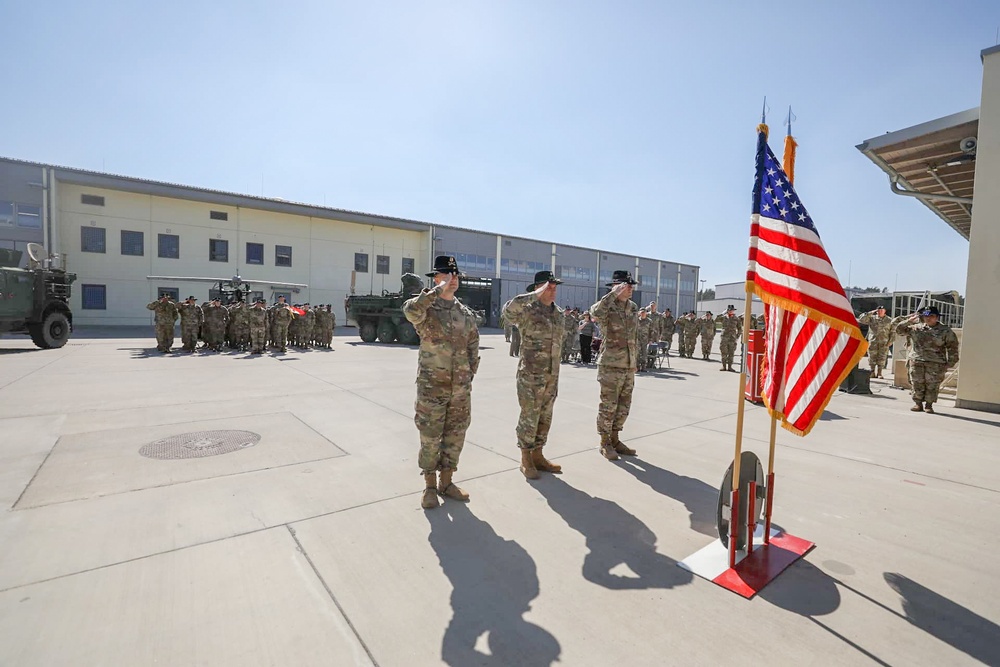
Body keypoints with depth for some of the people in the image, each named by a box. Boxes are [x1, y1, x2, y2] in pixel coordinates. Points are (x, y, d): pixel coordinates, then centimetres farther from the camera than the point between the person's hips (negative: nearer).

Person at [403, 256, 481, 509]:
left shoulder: (466, 314, 9)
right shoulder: (426, 309, -6)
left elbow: (473, 348, 15)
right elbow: (410, 310, -32)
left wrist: (469, 374, 9)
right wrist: (439, 290, -28)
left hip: (461, 387, 5)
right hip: (432, 386, -4)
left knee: (455, 436, 12)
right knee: (430, 438, 5)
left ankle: (446, 482, 29)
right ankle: (430, 486, 23)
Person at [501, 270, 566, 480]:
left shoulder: (560, 314, 11)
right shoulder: (527, 310, -11)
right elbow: (509, 309, -34)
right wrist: (535, 295, -29)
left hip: (552, 375, 7)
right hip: (531, 375, -7)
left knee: (545, 417, 15)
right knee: (529, 417, 2)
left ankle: (538, 456, 29)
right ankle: (526, 460, 17)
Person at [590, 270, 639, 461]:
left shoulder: (633, 307, 11)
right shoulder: (607, 307, -11)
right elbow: (595, 313, -38)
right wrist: (614, 294, -31)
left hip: (629, 366, 7)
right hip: (611, 366, -7)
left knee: (624, 406, 15)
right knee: (608, 406, 2)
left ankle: (614, 439, 29)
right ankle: (605, 443, 16)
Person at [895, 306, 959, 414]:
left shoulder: (945, 331, 3)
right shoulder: (916, 328, 9)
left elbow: (952, 347, 4)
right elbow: (899, 330, 13)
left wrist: (950, 363, -2)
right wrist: (909, 321, -2)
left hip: (935, 363, -2)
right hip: (917, 361, 2)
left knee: (932, 385, 1)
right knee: (917, 384, 5)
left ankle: (929, 405, 12)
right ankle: (918, 404, 15)